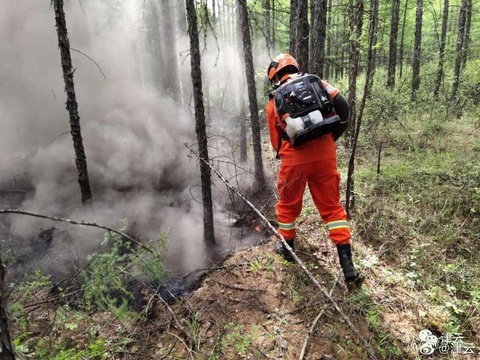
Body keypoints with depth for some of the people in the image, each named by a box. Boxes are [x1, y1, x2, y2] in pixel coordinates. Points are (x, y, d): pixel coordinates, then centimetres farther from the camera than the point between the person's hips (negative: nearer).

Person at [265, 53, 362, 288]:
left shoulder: (274, 101, 9)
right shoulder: (316, 83, 11)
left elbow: (276, 140, 12)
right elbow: (342, 107, -1)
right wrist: (332, 137, 11)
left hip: (294, 158, -1)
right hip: (325, 154, 2)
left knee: (288, 204, 21)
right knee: (332, 207, 10)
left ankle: (287, 247, 39)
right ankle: (347, 266, 9)